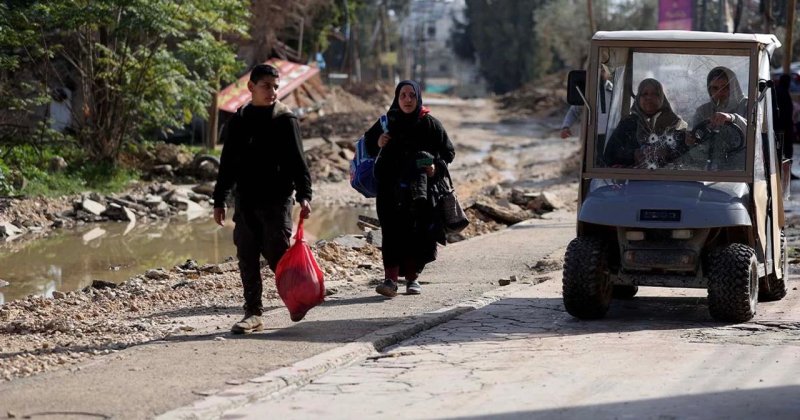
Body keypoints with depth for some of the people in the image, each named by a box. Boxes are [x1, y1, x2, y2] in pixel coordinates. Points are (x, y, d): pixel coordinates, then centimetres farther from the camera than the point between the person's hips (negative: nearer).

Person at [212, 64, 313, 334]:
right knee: (247, 258, 4)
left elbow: (297, 161, -3)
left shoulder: (285, 120, 0)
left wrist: (304, 195, -15)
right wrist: (219, 201, 13)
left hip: (277, 200, -4)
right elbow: (227, 166, 16)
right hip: (246, 202, 4)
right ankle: (253, 314, 9)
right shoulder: (238, 122, 10)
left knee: (277, 256, -7)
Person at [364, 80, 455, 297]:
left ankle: (412, 277, 16)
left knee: (417, 234, 3)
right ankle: (390, 279, -16)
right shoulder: (387, 123, 5)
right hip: (391, 190, 0)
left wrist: (437, 166, -12)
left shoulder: (429, 124, 1)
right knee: (393, 232, -10)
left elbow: (448, 152, 7)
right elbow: (366, 145, 17)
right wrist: (377, 143, -5)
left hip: (421, 190, 0)